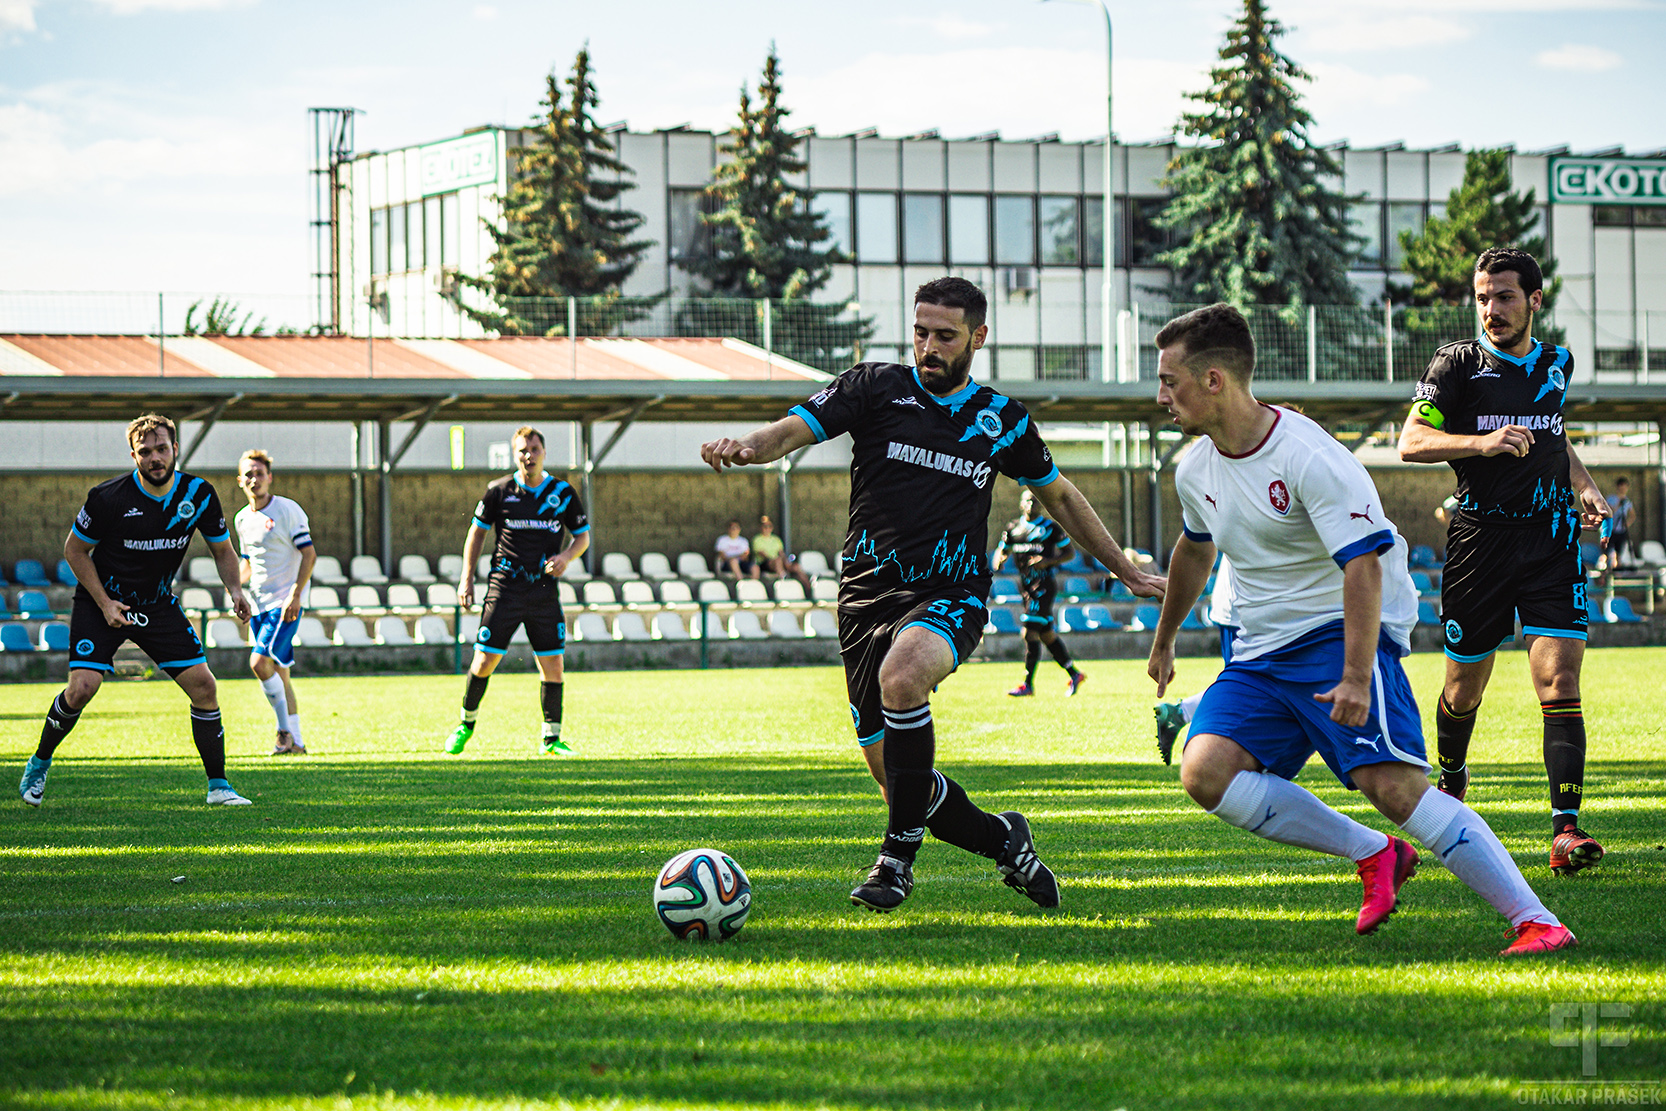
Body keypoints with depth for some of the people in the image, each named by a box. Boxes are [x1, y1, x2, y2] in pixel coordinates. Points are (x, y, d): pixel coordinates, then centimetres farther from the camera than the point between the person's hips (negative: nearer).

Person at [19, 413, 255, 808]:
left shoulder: (199, 494, -9)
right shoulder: (108, 497, -20)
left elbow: (223, 549, 6)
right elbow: (74, 550, -6)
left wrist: (235, 590, -13)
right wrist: (104, 603, -14)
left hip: (159, 605, 3)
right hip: (101, 602, -3)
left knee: (202, 684, -8)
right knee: (81, 688, -19)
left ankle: (218, 785, 4)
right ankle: (38, 764, 7)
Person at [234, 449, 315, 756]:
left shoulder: (288, 510, -8)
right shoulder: (242, 519, 12)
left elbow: (309, 554, -10)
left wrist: (296, 595, -19)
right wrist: (237, 581, 2)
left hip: (285, 602, -7)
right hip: (259, 604, 7)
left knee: (260, 662, -20)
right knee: (278, 671, 7)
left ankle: (285, 729, -7)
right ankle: (296, 742, 13)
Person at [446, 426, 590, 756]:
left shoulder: (563, 493, 3)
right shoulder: (499, 491, 0)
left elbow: (583, 535, 13)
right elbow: (477, 530, 11)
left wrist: (566, 556, -9)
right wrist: (466, 578, 5)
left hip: (545, 590, 1)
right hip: (504, 589, -1)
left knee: (553, 665, -3)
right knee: (484, 662, -4)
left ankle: (551, 739, 9)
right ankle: (466, 723, 19)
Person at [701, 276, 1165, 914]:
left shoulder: (1000, 418, 9)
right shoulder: (877, 388, 3)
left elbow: (1058, 495, 24)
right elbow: (793, 430, -9)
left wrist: (1125, 569, 26)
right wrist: (746, 446, -32)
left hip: (950, 598, -1)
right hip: (869, 593, 2)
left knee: (902, 672, -36)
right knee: (893, 775, 0)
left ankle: (900, 853, -25)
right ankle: (1003, 839, 27)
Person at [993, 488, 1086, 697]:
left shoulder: (1050, 527, -4)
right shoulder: (1014, 528, 11)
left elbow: (1069, 552, 0)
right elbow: (1002, 549, 19)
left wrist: (1048, 561, -16)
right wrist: (999, 559, -5)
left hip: (1044, 584, -6)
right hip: (1025, 584, 6)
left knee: (1030, 632, -14)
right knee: (1047, 634, 10)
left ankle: (1028, 684, -10)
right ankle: (1074, 674, 23)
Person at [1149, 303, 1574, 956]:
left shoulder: (1308, 457, -18)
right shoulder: (1195, 470, 7)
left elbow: (1363, 562, -24)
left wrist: (1356, 676, -33)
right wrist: (1164, 640, 40)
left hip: (1340, 634, -7)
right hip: (1260, 652, 7)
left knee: (1390, 781, -25)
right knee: (1205, 772, -17)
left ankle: (1534, 921, -23)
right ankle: (1373, 854, -8)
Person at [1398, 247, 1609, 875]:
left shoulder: (1555, 366, 13)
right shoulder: (1458, 364, -1)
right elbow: (1411, 441, -12)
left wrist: (1584, 487, 14)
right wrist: (1483, 443, -26)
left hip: (1551, 538, 2)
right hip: (1481, 537, -2)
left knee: (1559, 683, -12)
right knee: (1464, 687, 10)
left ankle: (1566, 830, -18)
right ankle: (1450, 783, 41)